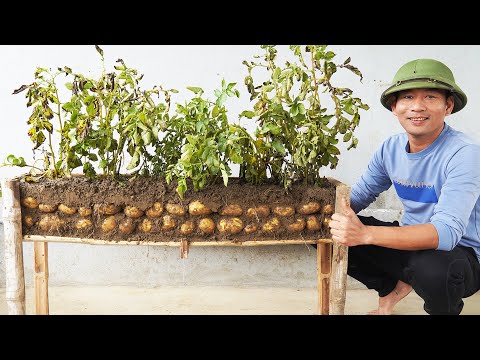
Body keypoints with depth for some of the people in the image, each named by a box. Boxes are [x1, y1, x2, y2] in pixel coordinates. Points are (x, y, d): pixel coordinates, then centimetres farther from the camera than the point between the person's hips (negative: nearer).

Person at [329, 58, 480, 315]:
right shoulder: (391, 148, -3)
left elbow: (447, 232, -32)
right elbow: (358, 196, 4)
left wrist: (365, 233, -43)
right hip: (411, 241, 5)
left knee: (431, 266, -40)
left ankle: (446, 308, -2)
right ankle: (394, 287, 13)